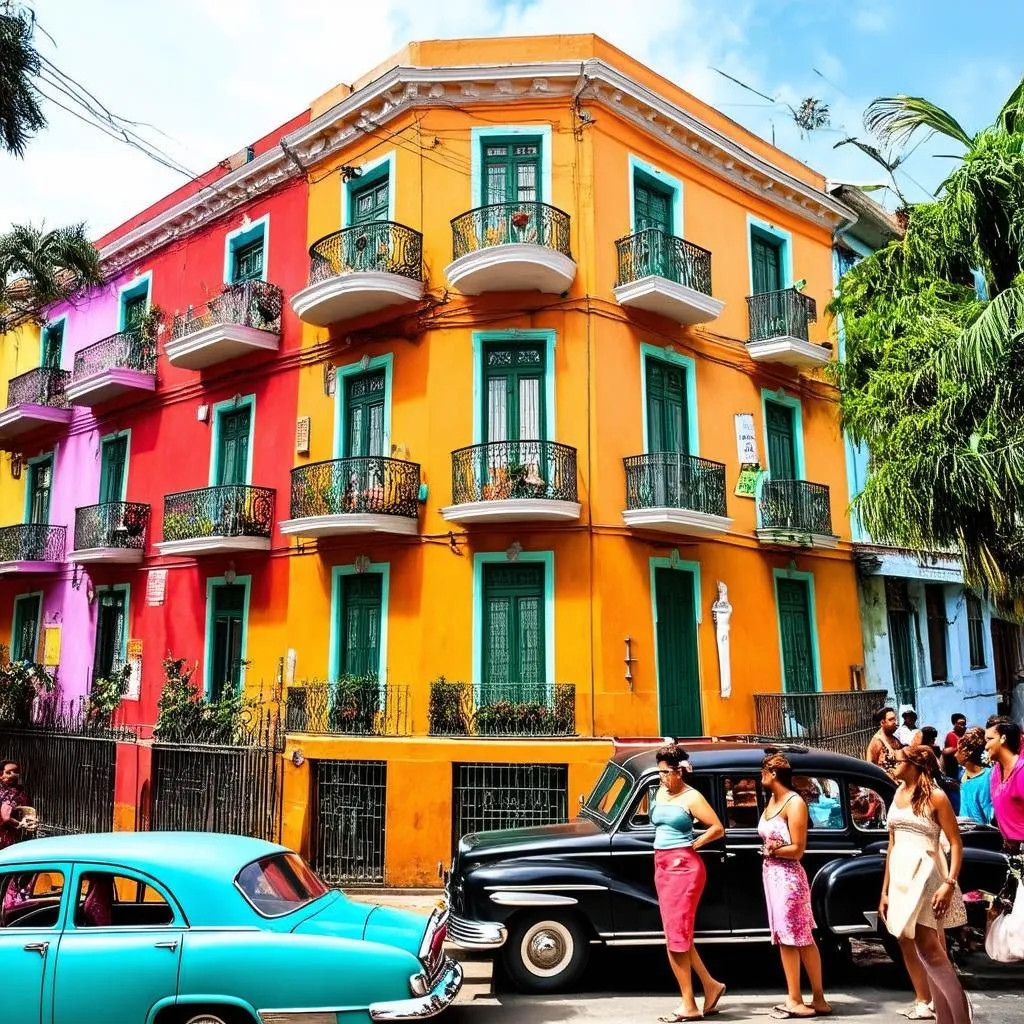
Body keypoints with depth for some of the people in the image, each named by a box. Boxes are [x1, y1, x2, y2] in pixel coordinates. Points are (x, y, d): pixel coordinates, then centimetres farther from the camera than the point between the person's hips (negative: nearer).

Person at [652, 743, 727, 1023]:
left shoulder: (692, 797, -9)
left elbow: (718, 828, -13)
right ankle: (711, 986, 25)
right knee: (679, 936, 12)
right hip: (662, 866, 8)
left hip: (684, 866, -8)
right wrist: (661, 860, 12)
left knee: (677, 937, -5)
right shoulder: (661, 793, 11)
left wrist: (693, 844, -8)